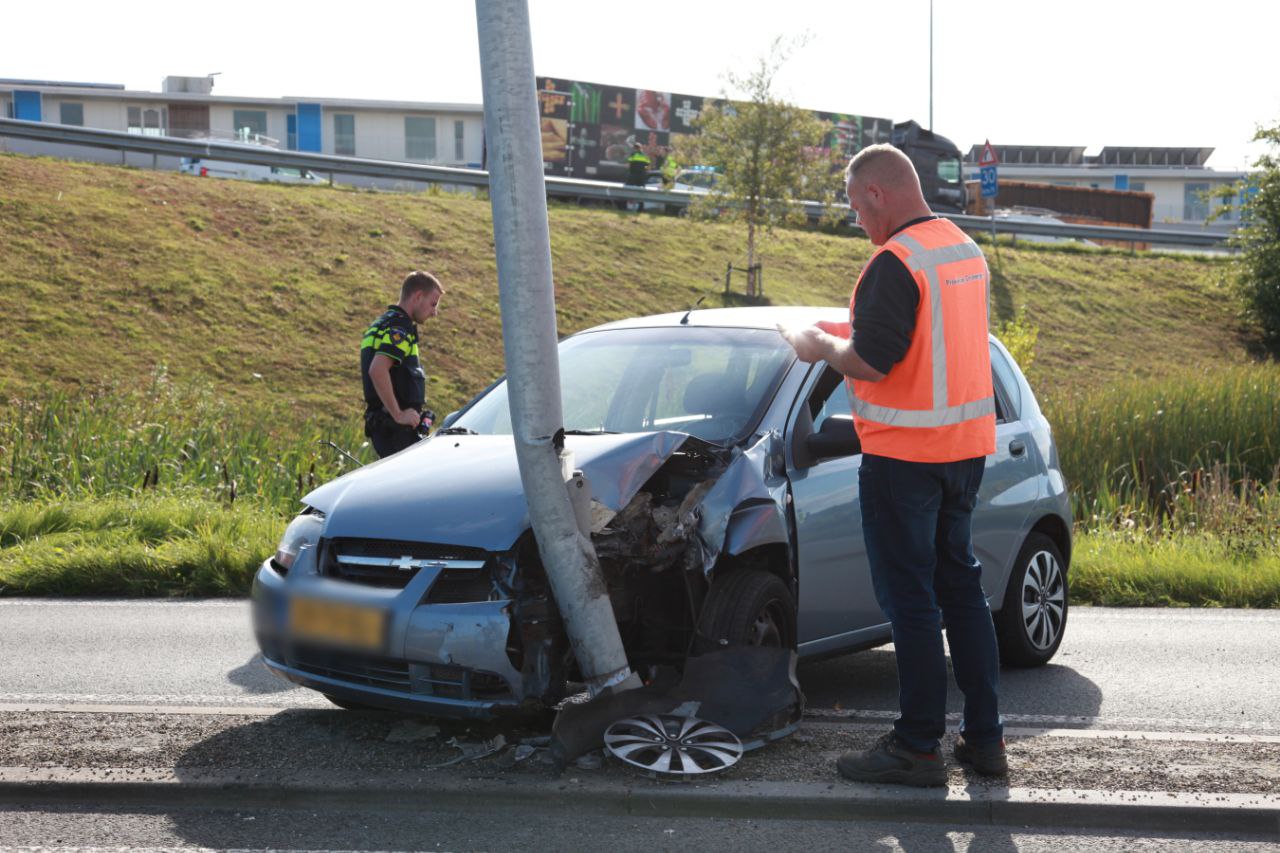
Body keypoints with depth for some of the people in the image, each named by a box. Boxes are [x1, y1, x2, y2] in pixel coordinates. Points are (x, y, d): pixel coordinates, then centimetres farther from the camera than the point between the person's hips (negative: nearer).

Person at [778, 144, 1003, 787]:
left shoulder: (895, 263, -18)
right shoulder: (966, 251, 12)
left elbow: (871, 363, -22)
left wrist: (822, 347, -2)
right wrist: (851, 330, 20)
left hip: (904, 455, -9)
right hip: (966, 445, 9)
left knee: (909, 596, -1)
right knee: (960, 584, 15)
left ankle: (918, 745, 6)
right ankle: (984, 738, 20)